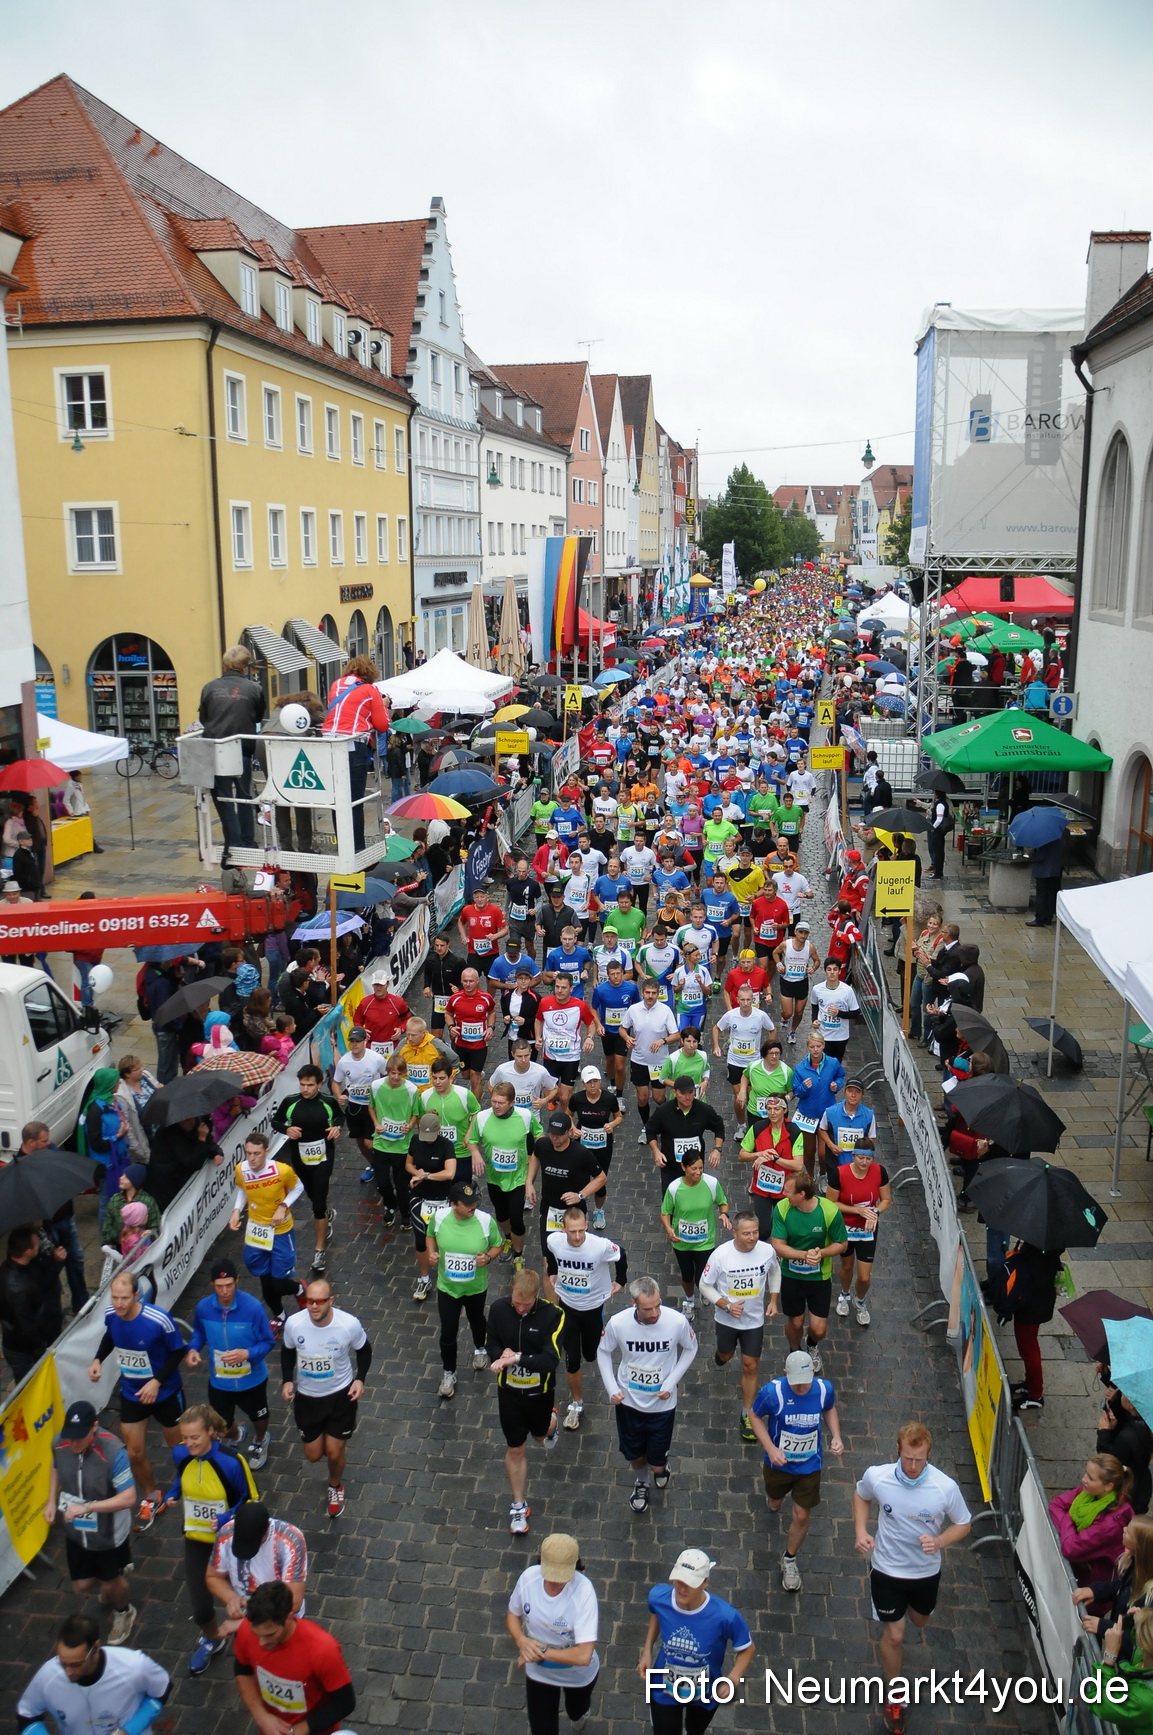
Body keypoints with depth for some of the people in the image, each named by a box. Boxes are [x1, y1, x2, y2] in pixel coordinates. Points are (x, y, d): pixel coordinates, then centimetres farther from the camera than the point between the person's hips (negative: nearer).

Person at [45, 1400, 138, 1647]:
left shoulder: (113, 1452, -36)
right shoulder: (60, 1443, -19)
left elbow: (129, 1498, -32)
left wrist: (86, 1507, -37)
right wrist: (52, 1501, -5)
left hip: (109, 1534, -4)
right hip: (76, 1532, 4)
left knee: (111, 1581, 19)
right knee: (81, 1587, 18)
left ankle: (124, 1613, 52)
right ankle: (107, 1589, 54)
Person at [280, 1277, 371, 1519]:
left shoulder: (349, 1324, -27)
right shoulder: (294, 1324, -24)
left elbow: (364, 1350, -5)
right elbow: (287, 1351, 0)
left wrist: (360, 1379, -16)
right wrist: (287, 1381, -10)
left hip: (341, 1394, -2)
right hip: (306, 1396, 2)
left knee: (334, 1452, 9)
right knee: (313, 1455, 14)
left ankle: (335, 1486, 44)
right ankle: (339, 1443, 51)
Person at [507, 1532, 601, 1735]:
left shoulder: (583, 1591, -37)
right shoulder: (529, 1577, -25)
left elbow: (583, 1655, -39)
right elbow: (513, 1614, -6)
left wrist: (541, 1652, -32)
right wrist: (521, 1641, -25)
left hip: (577, 1673, -1)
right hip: (538, 1672, 1)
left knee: (576, 1713, 31)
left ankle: (578, 1711, 65)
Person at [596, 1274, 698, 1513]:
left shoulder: (677, 1321, -27)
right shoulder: (617, 1323, -25)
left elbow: (690, 1348, -5)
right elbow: (603, 1352, -4)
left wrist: (671, 1383, -12)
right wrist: (612, 1388, -12)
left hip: (662, 1404, -1)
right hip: (628, 1401, 1)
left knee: (656, 1464, 11)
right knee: (635, 1456, 21)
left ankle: (661, 1464, 49)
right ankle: (642, 1482, 56)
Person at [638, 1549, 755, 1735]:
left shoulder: (724, 1615, -37)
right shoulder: (659, 1597, -28)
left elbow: (747, 1648, -18)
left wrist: (733, 1679, -32)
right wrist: (647, 1651, -9)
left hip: (706, 1693, 0)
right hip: (664, 1690, 0)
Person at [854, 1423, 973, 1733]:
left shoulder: (946, 1487, -29)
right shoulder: (876, 1477, -25)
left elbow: (964, 1524, -11)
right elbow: (860, 1496, -1)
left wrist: (940, 1541, -29)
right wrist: (861, 1531, -15)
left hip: (926, 1570, 1)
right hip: (887, 1568, -1)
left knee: (920, 1621, 28)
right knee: (894, 1635, 8)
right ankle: (895, 1697, 34)